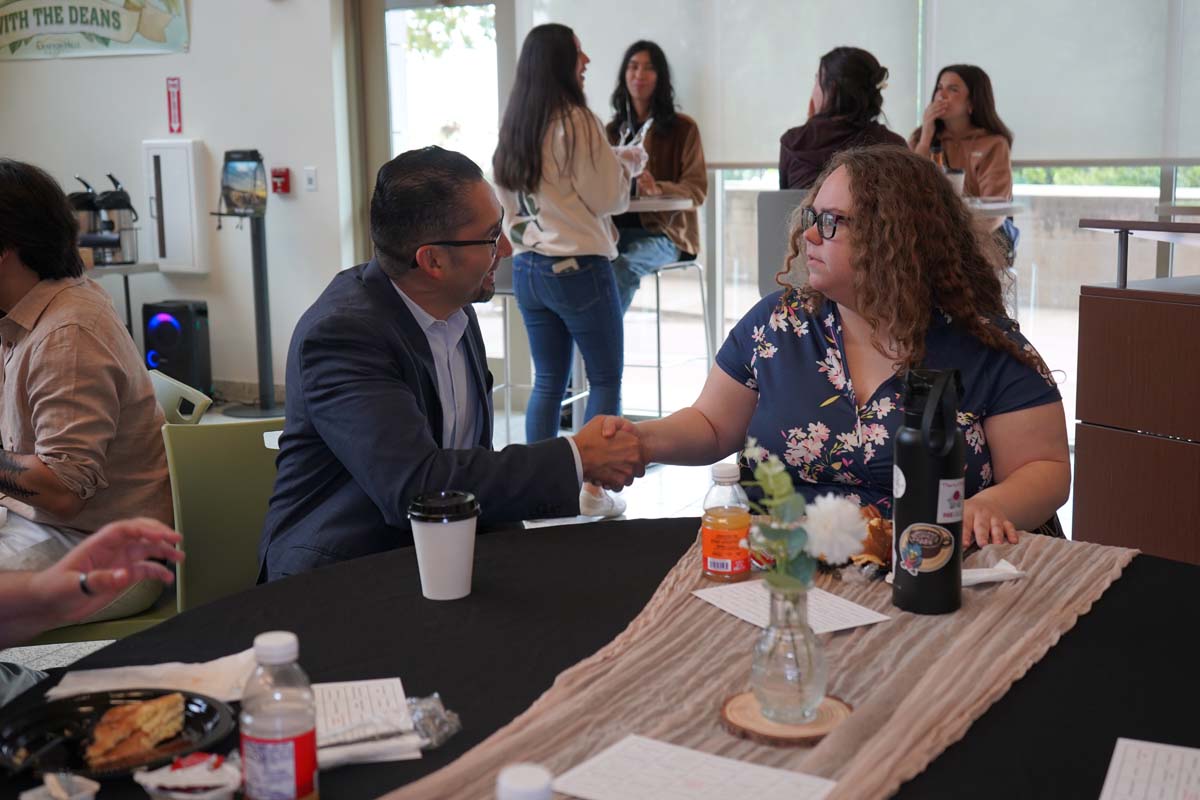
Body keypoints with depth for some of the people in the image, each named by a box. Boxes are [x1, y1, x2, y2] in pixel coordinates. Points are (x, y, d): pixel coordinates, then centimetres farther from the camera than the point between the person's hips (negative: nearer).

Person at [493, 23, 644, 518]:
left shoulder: (513, 128, 8)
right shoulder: (575, 122, -14)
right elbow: (608, 198, -8)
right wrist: (628, 164, 8)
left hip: (527, 269, 7)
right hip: (579, 268, -7)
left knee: (548, 381, 13)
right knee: (605, 380, 5)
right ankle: (592, 491, 5)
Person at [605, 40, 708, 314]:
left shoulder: (683, 128, 4)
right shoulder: (613, 130, 18)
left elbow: (698, 189, -3)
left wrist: (658, 189, -24)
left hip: (663, 232, -3)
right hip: (617, 228, 3)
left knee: (624, 267, -35)